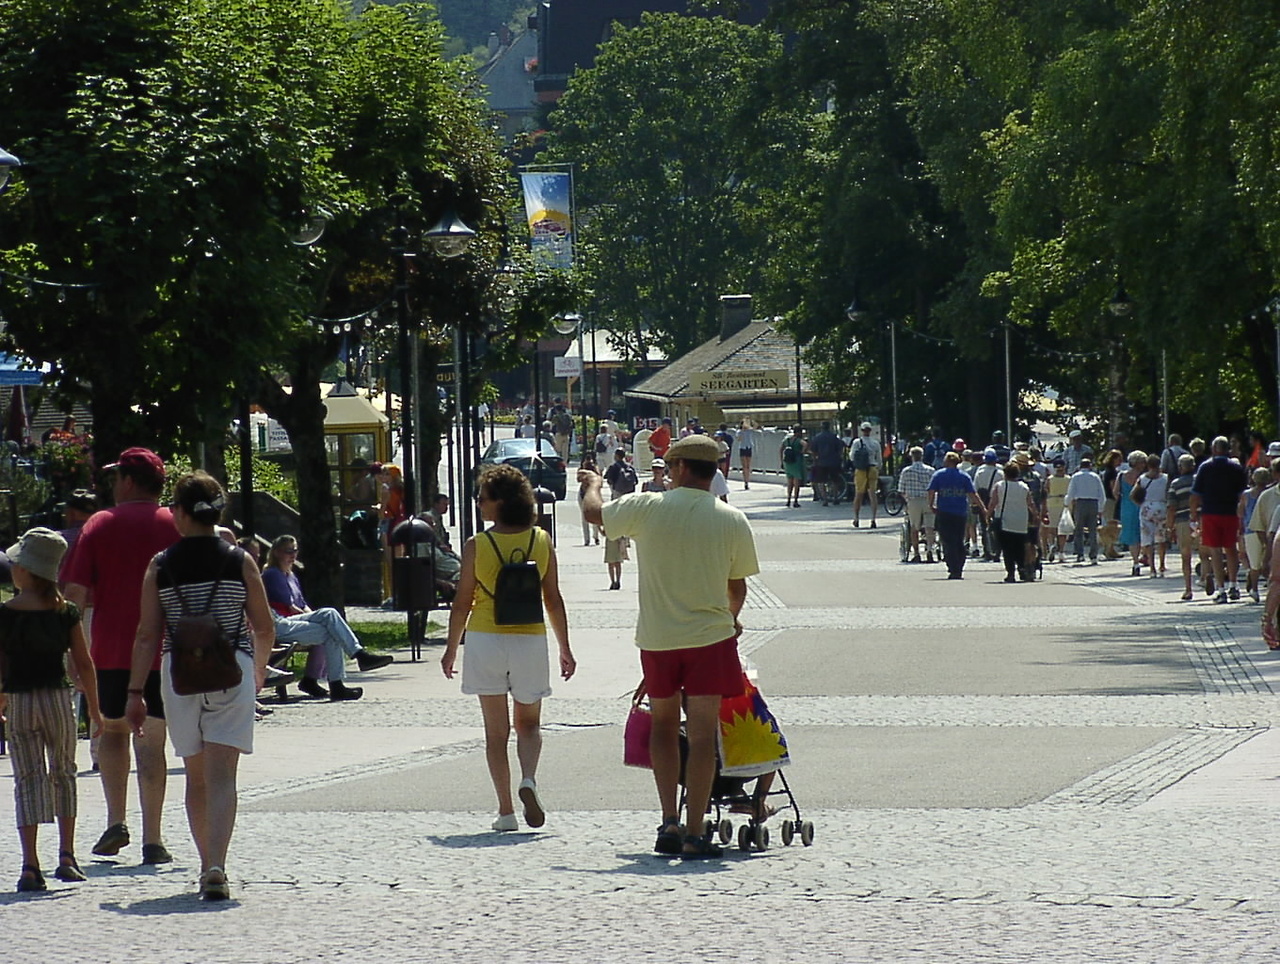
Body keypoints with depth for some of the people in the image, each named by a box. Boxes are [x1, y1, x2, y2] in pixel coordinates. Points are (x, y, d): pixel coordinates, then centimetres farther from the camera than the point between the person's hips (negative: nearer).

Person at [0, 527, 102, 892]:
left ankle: (30, 865, -8)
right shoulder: (65, 612, -2)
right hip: (58, 698, 2)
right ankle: (67, 858, 15)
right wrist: (95, 710, 7)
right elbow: (84, 664, -1)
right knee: (63, 773, 17)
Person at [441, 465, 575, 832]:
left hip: (485, 640, -2)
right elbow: (554, 600, 3)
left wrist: (451, 648, 10)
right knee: (528, 724, 17)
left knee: (496, 730, 7)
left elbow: (462, 604, -3)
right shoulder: (541, 541, -1)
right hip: (530, 639, 2)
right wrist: (565, 649, 11)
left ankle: (506, 810, 5)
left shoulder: (476, 546, -7)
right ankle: (528, 780, -11)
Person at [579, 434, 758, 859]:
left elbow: (593, 511, 12)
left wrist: (593, 484, 35)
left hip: (658, 640, 1)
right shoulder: (732, 520, -4)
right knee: (701, 736, 1)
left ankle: (669, 821, 9)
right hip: (711, 637, -1)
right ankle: (694, 835, -2)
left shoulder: (647, 508, -6)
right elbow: (737, 586, 7)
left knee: (663, 726, 18)